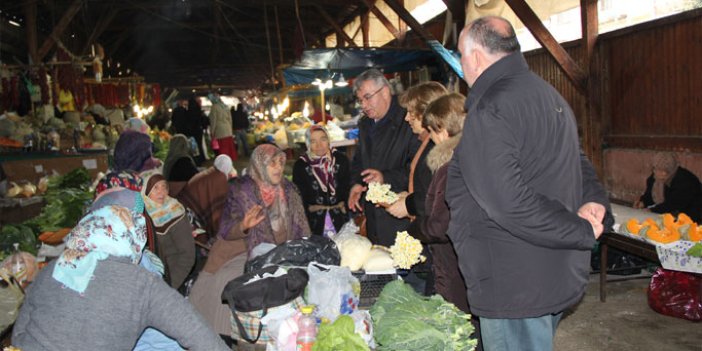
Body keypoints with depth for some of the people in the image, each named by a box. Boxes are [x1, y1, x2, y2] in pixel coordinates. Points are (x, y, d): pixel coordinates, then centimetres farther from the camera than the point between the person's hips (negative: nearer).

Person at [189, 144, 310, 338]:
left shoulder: (288, 190, 5)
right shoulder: (241, 190, -7)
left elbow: (299, 230, 11)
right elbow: (226, 232, -9)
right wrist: (243, 226, -28)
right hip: (243, 253, -3)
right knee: (226, 280, -25)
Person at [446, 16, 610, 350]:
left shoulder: (489, 110, -21)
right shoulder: (548, 94, 13)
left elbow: (507, 202, -29)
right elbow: (578, 162, 20)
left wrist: (582, 231, -18)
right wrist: (594, 200, 1)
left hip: (515, 285, -10)